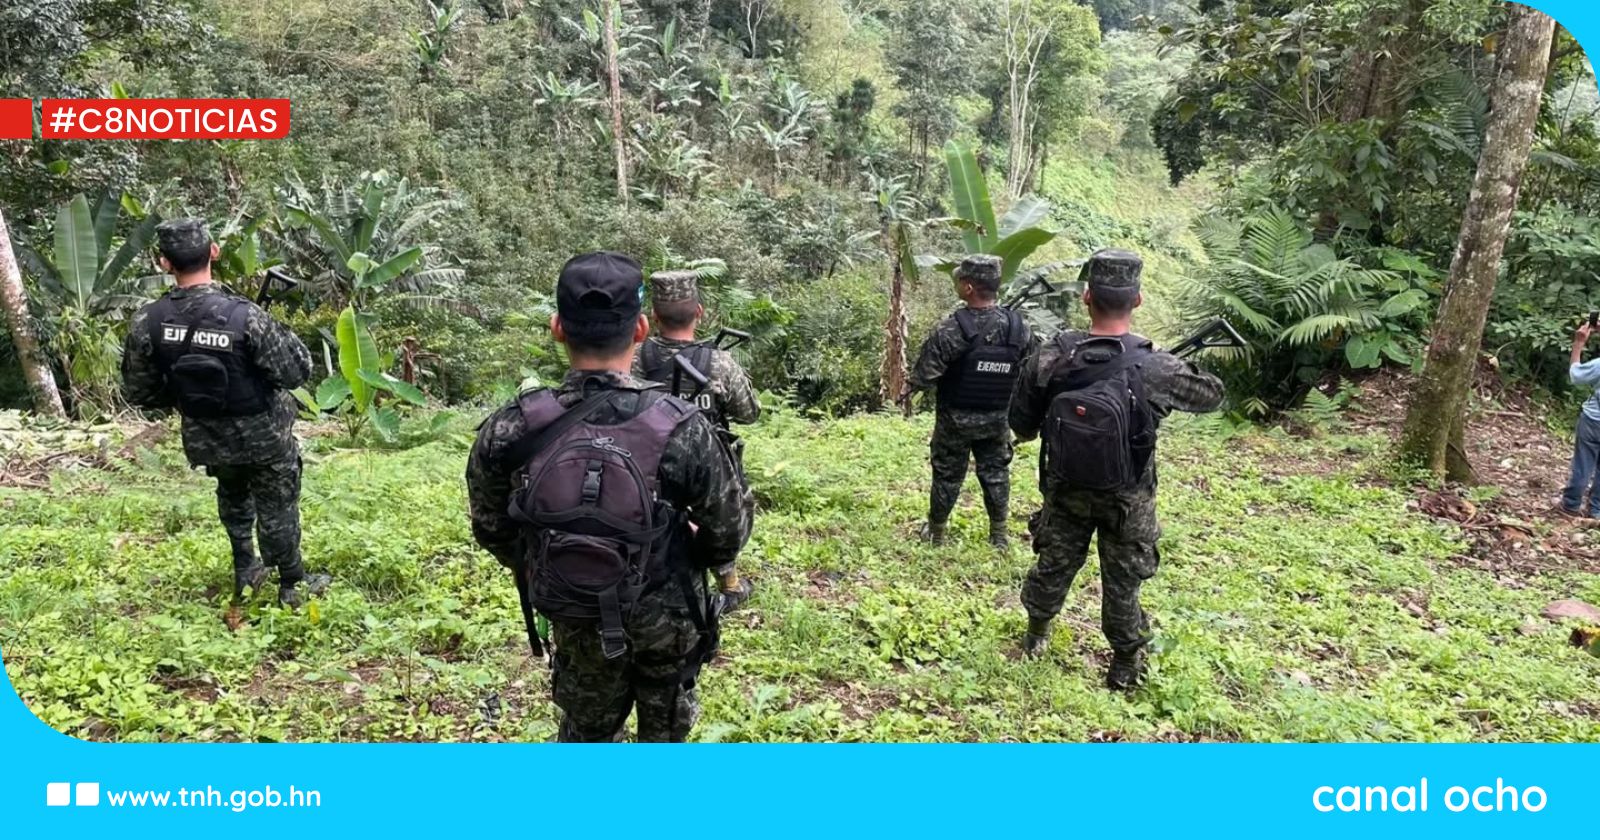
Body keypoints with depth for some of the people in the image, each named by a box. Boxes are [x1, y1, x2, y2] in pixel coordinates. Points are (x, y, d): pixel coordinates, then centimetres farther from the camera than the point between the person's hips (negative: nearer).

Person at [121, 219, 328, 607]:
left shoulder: (147, 323, -15)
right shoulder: (245, 317, -28)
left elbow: (138, 392, -4)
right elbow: (298, 371, -20)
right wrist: (280, 332, -3)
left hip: (206, 440, 4)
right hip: (262, 438, -4)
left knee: (232, 498, 30)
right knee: (277, 509, 14)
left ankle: (245, 572, 41)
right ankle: (294, 585, 28)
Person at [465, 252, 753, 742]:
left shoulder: (510, 432, -22)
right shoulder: (681, 427, -27)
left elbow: (492, 528, -6)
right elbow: (729, 527, -14)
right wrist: (711, 560, 9)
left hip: (576, 620, 1)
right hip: (667, 614, -1)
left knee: (588, 727, 25)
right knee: (665, 722, 25)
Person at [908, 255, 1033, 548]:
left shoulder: (952, 329, -24)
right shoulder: (1018, 326, -9)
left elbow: (923, 376, -21)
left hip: (956, 419, -3)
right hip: (997, 419, 3)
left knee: (948, 474, 13)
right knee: (996, 473, 17)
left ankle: (936, 531, 28)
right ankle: (999, 534, 26)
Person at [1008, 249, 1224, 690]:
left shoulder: (1050, 359, -18)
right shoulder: (1155, 368, -23)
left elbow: (1021, 425, -7)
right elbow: (1212, 396, -3)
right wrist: (1184, 371, 15)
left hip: (1065, 490, 2)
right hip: (1127, 500, -2)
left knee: (1054, 564, 22)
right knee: (1122, 581, 14)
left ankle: (1036, 635, 43)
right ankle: (1126, 664, 29)